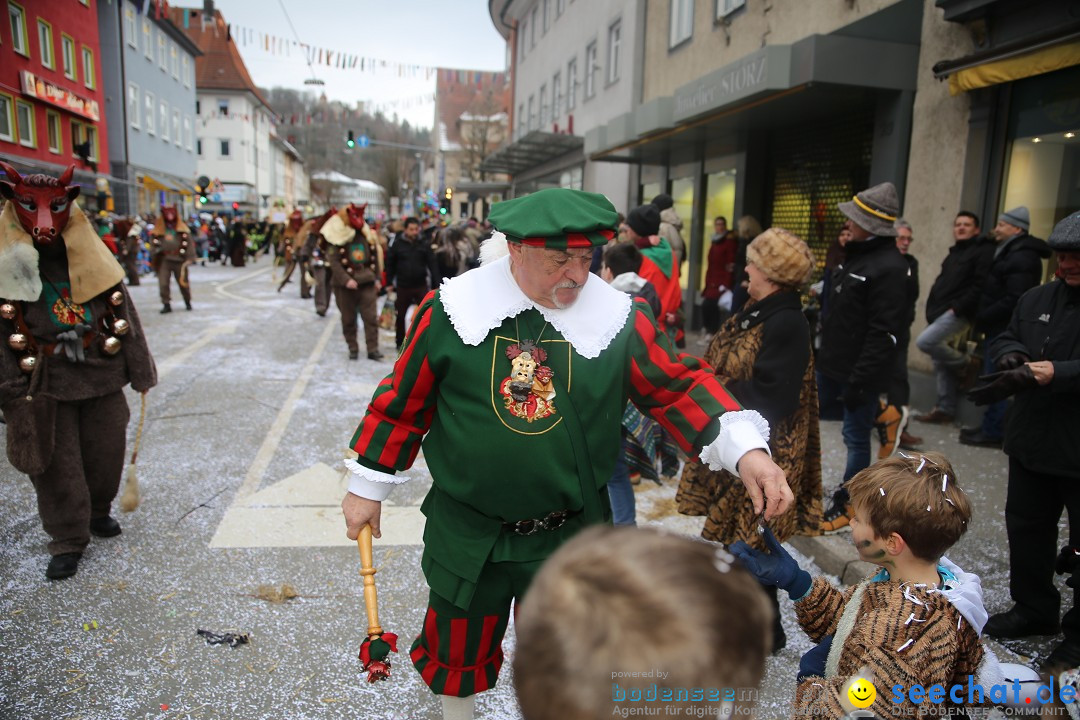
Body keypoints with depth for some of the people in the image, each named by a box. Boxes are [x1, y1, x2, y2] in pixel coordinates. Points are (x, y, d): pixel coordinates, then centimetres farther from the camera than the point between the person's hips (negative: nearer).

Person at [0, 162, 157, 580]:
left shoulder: (92, 262, 0)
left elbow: (124, 316, 5)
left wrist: (140, 370, 6)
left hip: (101, 373, 2)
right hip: (44, 384, -2)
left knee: (105, 451, 13)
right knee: (57, 464, 6)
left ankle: (98, 511, 39)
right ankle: (68, 541, 20)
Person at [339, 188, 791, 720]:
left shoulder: (618, 318, -10)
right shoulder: (452, 310, -10)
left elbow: (678, 386, -6)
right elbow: (403, 401, -1)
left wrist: (744, 448, -21)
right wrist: (368, 486, 5)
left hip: (568, 539, 0)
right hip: (466, 536, 0)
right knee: (455, 654, 22)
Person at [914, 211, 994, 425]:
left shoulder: (984, 251, -3)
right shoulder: (954, 253, 24)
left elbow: (980, 287, -15)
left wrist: (958, 308, -20)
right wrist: (933, 310, 11)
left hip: (959, 313, -8)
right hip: (942, 313, 8)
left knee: (924, 341, -23)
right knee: (941, 362, 7)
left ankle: (964, 363, 0)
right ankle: (945, 409, 12)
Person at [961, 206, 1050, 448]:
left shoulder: (1022, 258, -17)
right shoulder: (1011, 253, 16)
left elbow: (1014, 301, -24)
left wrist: (982, 317, -17)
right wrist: (983, 317, 8)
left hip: (1005, 330, -10)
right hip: (1000, 328, 10)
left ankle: (993, 432, 3)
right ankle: (990, 427, 23)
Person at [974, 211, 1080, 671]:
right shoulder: (1038, 299, 7)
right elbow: (1006, 338, 8)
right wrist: (1012, 355, -13)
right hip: (1032, 442, 6)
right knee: (1026, 528, 18)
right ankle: (1034, 607, 37)